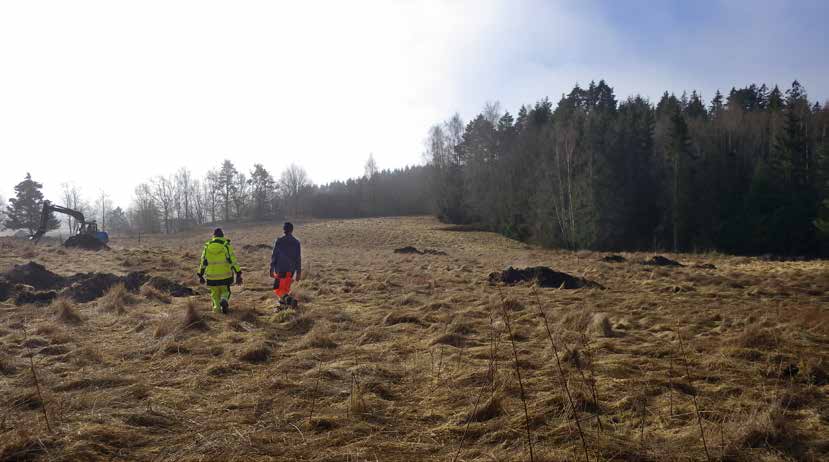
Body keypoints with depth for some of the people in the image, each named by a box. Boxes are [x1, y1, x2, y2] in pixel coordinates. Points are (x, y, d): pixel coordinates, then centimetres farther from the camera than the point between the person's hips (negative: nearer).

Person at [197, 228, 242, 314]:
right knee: (225, 291, 18)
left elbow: (203, 262, 7)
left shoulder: (207, 246, 4)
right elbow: (233, 261, -11)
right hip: (225, 276, -1)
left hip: (211, 277, 1)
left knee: (215, 294, 20)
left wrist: (200, 275, 16)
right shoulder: (226, 246, -5)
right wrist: (238, 274, -11)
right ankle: (224, 301, -12)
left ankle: (217, 309, 9)